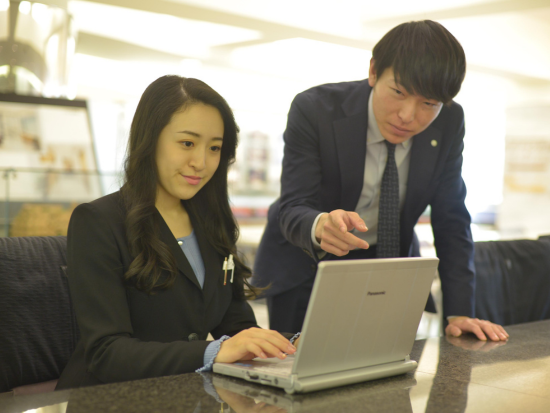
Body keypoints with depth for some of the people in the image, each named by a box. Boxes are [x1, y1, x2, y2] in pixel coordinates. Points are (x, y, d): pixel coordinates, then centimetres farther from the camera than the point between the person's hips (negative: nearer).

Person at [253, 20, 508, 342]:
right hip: (307, 270, -2)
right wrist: (320, 226, -51)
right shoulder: (313, 110, -23)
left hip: (388, 263, 3)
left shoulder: (449, 123, -13)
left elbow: (451, 219, -7)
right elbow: (292, 210, -26)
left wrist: (460, 313, -14)